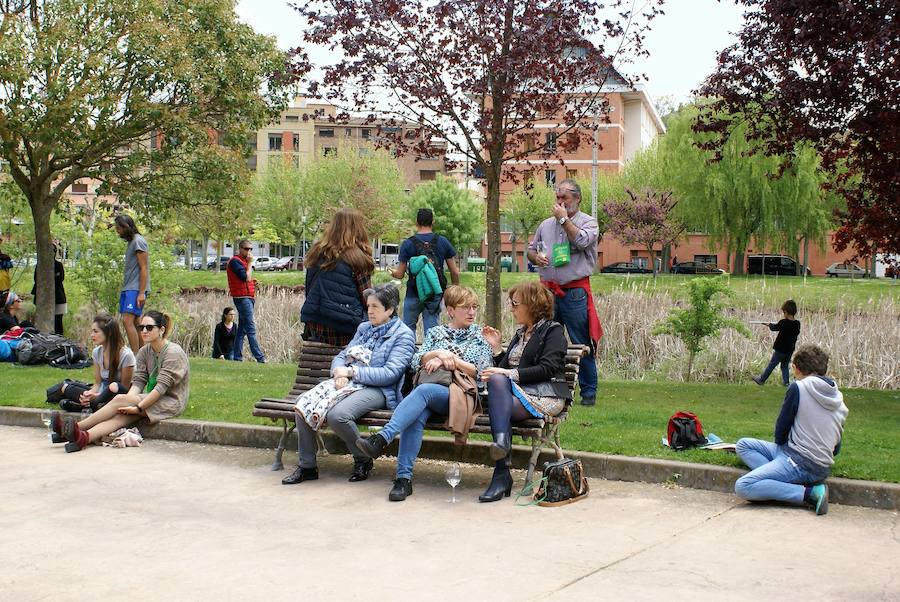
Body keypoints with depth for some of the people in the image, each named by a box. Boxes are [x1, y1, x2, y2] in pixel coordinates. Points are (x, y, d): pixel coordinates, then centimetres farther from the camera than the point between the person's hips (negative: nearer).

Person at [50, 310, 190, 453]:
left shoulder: (173, 353, -13)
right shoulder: (144, 352, 10)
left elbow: (162, 386, -20)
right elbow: (138, 381, 1)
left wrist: (138, 408, -24)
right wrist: (128, 402, -18)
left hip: (172, 402, -6)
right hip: (153, 398, 6)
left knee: (119, 399, -22)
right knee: (122, 416, -23)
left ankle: (78, 427, -23)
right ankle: (83, 437, -42)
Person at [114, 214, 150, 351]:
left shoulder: (138, 241, -9)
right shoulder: (130, 242, 19)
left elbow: (144, 268, -14)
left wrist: (141, 293, -19)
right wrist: (124, 289, 16)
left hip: (136, 289, -10)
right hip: (128, 289, 10)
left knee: (127, 321, -18)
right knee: (134, 323, 8)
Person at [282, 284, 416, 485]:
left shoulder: (403, 335, -1)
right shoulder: (364, 328, 21)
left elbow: (389, 374, -12)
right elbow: (342, 356, 18)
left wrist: (351, 371, -14)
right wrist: (339, 372, -7)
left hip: (378, 391, -7)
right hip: (349, 384, 7)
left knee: (337, 414, -34)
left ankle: (363, 460, -8)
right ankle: (307, 466, -6)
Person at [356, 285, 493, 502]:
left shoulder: (480, 337, 18)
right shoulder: (436, 333, 25)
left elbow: (480, 372, 6)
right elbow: (416, 362, 13)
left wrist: (449, 359, -4)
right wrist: (437, 353, -5)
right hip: (431, 390, 2)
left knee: (423, 390, -35)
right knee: (417, 413, -35)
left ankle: (381, 439, -51)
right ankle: (404, 477, -41)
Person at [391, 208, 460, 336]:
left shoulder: (408, 244, -5)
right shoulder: (443, 242, 0)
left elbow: (400, 275, -3)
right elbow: (455, 272, 1)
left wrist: (393, 272, 20)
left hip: (414, 293, -1)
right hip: (436, 293, 1)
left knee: (408, 328, 11)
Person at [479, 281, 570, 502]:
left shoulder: (553, 331, 6)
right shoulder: (520, 334, 30)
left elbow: (547, 369, -10)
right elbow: (504, 368, 26)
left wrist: (509, 374, -16)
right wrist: (496, 347, 15)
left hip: (545, 396, -6)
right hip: (515, 391, 6)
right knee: (497, 380, -30)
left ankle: (501, 474, -43)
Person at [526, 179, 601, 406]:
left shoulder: (588, 222, 1)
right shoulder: (546, 224, 15)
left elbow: (582, 241, -19)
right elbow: (530, 249, 24)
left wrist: (564, 219, -9)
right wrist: (536, 257, 1)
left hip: (575, 293, -5)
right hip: (548, 292, 5)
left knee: (583, 345, -2)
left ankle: (589, 392, 6)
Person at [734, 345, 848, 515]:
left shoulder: (798, 388, -8)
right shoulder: (838, 398, 13)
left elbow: (781, 431, -2)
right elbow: (835, 448, 17)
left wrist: (780, 445, 19)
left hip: (801, 463, -8)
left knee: (742, 487, -19)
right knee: (743, 445, 15)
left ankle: (809, 493, -16)